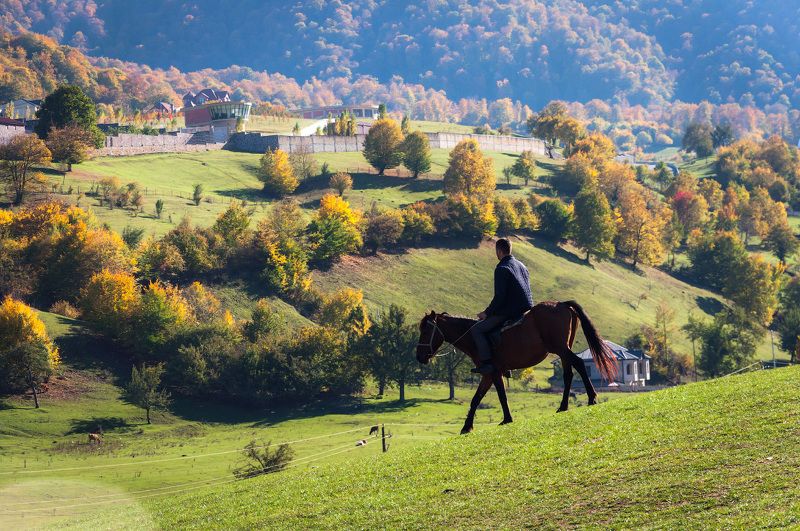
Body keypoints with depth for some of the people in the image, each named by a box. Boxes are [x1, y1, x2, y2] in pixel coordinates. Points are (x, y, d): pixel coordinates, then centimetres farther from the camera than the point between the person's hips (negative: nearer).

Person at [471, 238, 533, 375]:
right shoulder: (522, 266, 15)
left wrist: (487, 313, -8)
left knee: (477, 330, -6)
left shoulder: (501, 269, -13)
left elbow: (499, 296, -19)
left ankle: (486, 362, -17)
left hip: (510, 312, -9)